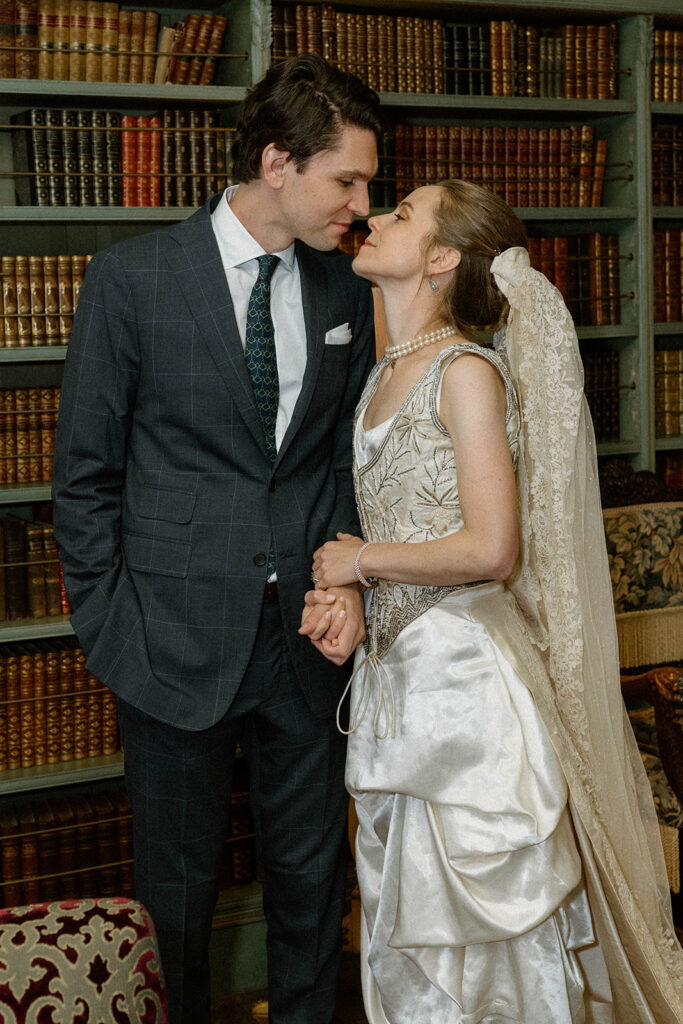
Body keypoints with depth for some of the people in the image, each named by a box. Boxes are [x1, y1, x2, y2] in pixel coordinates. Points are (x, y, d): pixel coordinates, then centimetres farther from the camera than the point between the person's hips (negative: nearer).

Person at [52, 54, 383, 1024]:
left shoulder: (345, 287, 3)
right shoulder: (132, 277, -9)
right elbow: (86, 472, -4)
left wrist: (349, 581, -3)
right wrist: (108, 626, -6)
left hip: (307, 632, 3)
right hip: (178, 642, -3)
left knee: (311, 873, 15)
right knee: (179, 885, 13)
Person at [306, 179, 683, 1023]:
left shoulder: (467, 372, -14)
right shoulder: (386, 375, 11)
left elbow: (489, 550, -20)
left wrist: (361, 560, -9)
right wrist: (343, 596, 2)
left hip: (466, 672, -8)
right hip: (395, 666, 8)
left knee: (484, 916, 4)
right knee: (406, 920, 16)